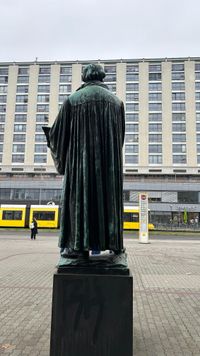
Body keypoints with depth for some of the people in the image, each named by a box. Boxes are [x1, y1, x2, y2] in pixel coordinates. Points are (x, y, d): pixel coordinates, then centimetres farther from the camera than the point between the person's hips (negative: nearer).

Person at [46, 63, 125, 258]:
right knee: (109, 195, 7)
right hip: (109, 159, 2)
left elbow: (58, 132, 5)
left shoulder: (72, 99, 4)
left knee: (80, 195, 1)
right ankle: (112, 241, 8)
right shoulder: (116, 101, 12)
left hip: (81, 157, -2)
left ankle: (79, 244, -2)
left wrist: (50, 134, 27)